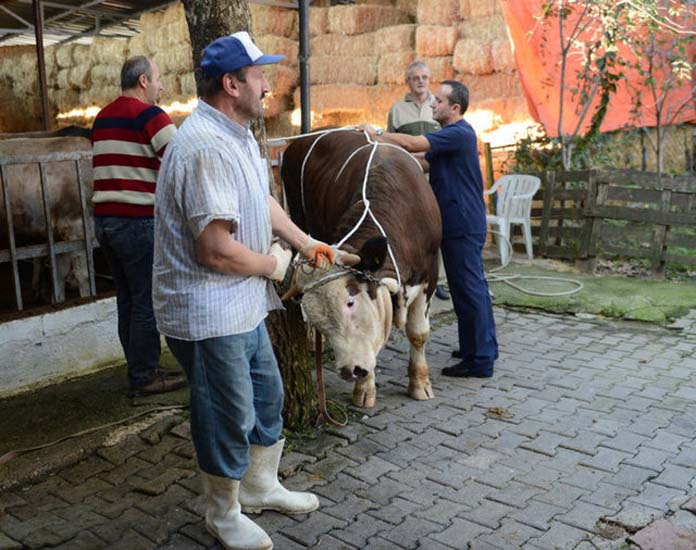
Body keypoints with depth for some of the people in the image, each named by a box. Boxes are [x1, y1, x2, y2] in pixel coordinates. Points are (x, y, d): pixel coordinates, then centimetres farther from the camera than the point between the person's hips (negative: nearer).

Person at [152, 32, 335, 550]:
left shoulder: (238, 134, 8)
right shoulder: (206, 148, -26)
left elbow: (263, 201, 23)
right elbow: (217, 251, -30)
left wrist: (306, 242, 21)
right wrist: (274, 264, -13)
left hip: (244, 307, 10)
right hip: (209, 315, -10)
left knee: (266, 396, 22)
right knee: (229, 419, 7)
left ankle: (260, 486, 43)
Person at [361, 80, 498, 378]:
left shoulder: (459, 133, -17)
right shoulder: (451, 135, 17)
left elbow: (412, 144, -24)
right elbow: (423, 160, 17)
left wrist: (376, 134, -12)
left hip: (462, 226, -11)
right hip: (463, 223, 11)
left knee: (468, 289, -6)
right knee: (474, 286, 17)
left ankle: (479, 360, 1)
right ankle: (485, 347, 29)